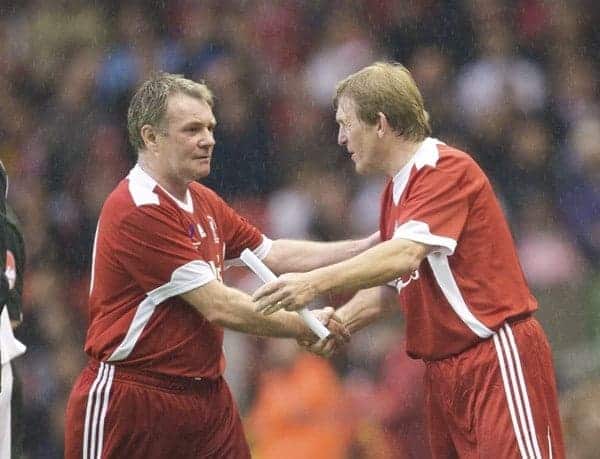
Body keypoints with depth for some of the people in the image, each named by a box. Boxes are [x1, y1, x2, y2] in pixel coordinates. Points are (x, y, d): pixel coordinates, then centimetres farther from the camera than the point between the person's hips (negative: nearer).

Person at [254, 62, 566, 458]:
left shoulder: (447, 169, -13)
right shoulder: (395, 191, 16)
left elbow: (406, 255, -26)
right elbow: (392, 282, 22)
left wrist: (317, 282, -30)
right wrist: (340, 322, 5)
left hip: (497, 355, -9)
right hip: (444, 368, 9)